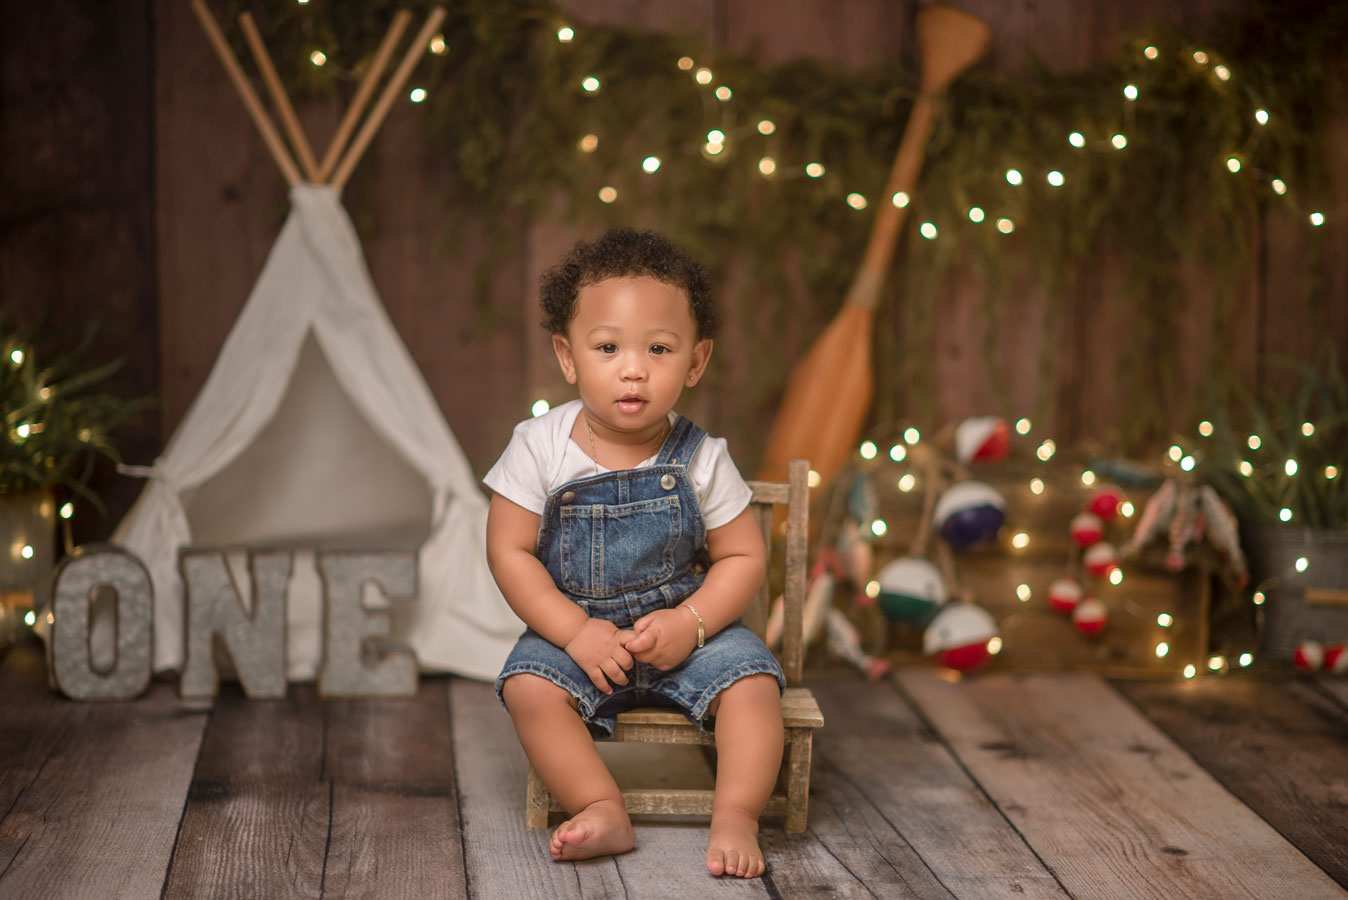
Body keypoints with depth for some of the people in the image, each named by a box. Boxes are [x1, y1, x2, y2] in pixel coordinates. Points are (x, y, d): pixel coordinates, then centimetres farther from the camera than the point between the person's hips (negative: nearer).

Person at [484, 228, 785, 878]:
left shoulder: (702, 460, -8)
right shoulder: (540, 448, -10)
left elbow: (744, 557, -2)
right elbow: (509, 551, -9)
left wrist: (690, 623, -18)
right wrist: (576, 631, -18)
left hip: (688, 625, 0)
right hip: (573, 627, 0)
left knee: (753, 681, -23)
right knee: (529, 686, -27)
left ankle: (736, 817, -14)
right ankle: (604, 811, -19)